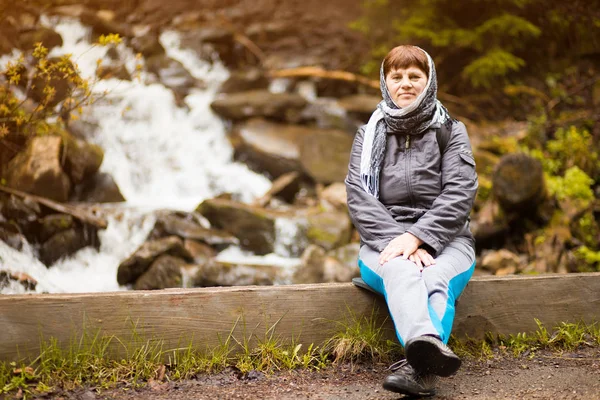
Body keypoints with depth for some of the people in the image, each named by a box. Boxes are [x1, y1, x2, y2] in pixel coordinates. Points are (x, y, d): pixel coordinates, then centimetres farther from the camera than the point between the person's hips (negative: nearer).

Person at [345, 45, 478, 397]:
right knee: (401, 272, -36)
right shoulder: (370, 135, 13)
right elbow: (359, 196, -1)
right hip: (384, 240, 0)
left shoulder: (451, 132, 11)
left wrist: (416, 237, -19)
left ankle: (418, 366, -58)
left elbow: (460, 193, -4)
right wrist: (397, 242, -18)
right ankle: (431, 345, -65)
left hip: (445, 239, 1)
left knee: (436, 280, -35)